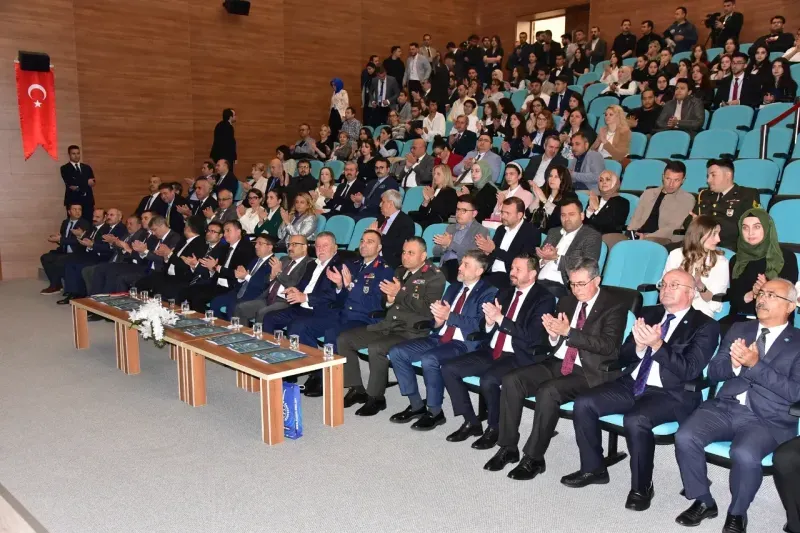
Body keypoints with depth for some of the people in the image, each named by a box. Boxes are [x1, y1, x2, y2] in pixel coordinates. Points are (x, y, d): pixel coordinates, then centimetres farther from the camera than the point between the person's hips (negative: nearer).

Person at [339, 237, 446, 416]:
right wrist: (389, 299, -2)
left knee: (376, 348, -32)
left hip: (412, 331, -8)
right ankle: (357, 389, 7)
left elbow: (427, 308, -19)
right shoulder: (400, 271, 16)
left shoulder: (435, 277, -6)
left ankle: (376, 398, -12)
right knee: (344, 339, -1)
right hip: (388, 325, 8)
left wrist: (400, 293, -17)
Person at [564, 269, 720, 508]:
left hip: (670, 394, -6)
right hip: (632, 385, 6)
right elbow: (623, 357, 11)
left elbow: (689, 371, -14)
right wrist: (640, 345, -12)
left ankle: (641, 487, -10)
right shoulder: (648, 313, 14)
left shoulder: (705, 326, -1)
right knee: (584, 403, -12)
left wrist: (657, 345, -26)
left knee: (635, 420, -33)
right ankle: (593, 468, 7)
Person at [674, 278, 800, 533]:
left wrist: (754, 364, -16)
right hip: (725, 407, 4)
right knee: (684, 437, -23)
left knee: (744, 454, -34)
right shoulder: (738, 329, 17)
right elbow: (713, 371, 12)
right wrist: (735, 364, -11)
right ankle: (703, 501, 2)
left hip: (768, 420, -3)